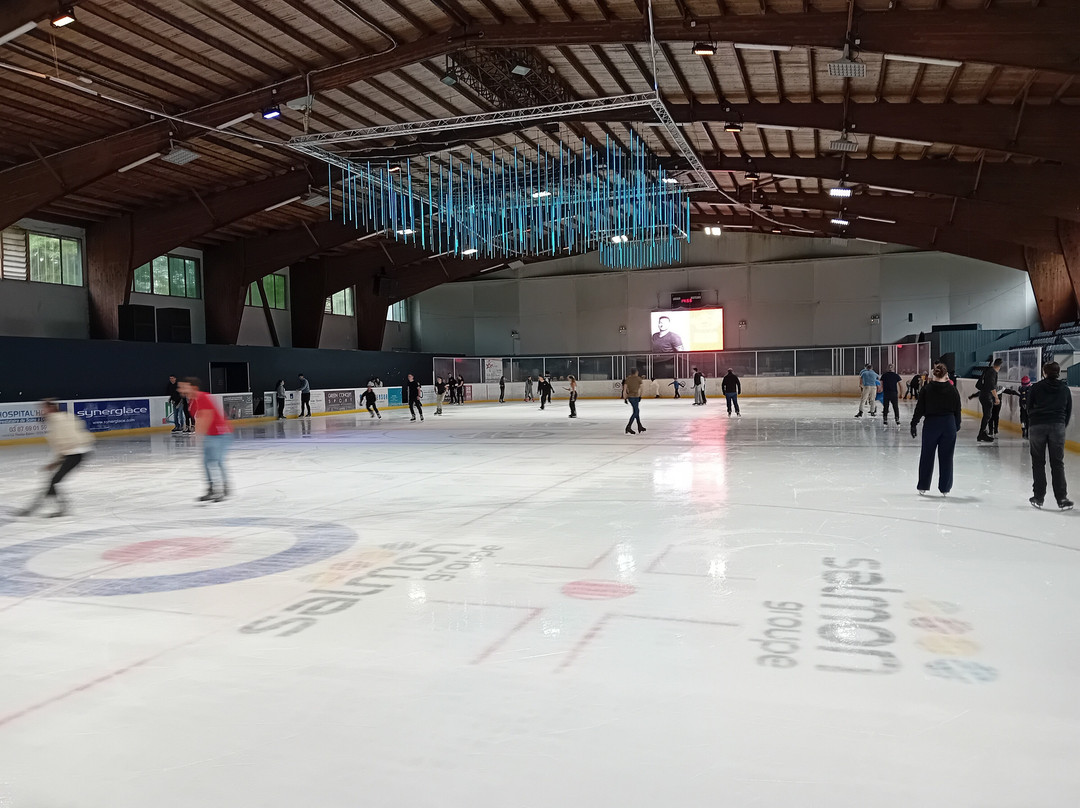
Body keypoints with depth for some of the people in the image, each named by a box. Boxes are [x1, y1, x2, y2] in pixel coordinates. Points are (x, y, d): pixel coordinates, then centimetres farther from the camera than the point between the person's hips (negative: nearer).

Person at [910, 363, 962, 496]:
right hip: (949, 425, 1)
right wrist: (957, 426, 16)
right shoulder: (953, 390, -1)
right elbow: (957, 410, 5)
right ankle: (944, 488, 10)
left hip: (931, 424, -1)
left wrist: (914, 424, 1)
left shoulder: (927, 389, -6)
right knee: (946, 457, 7)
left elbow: (920, 409, -6)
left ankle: (923, 486, 16)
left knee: (927, 456, 9)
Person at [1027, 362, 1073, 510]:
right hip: (1057, 427, 1)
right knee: (1058, 464, 6)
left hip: (1036, 426, -1)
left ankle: (1038, 498, 8)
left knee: (1038, 463, 7)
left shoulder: (1035, 387, 4)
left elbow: (1029, 409, 6)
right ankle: (1062, 499, 4)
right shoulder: (1065, 389, 9)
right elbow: (1068, 412, 11)